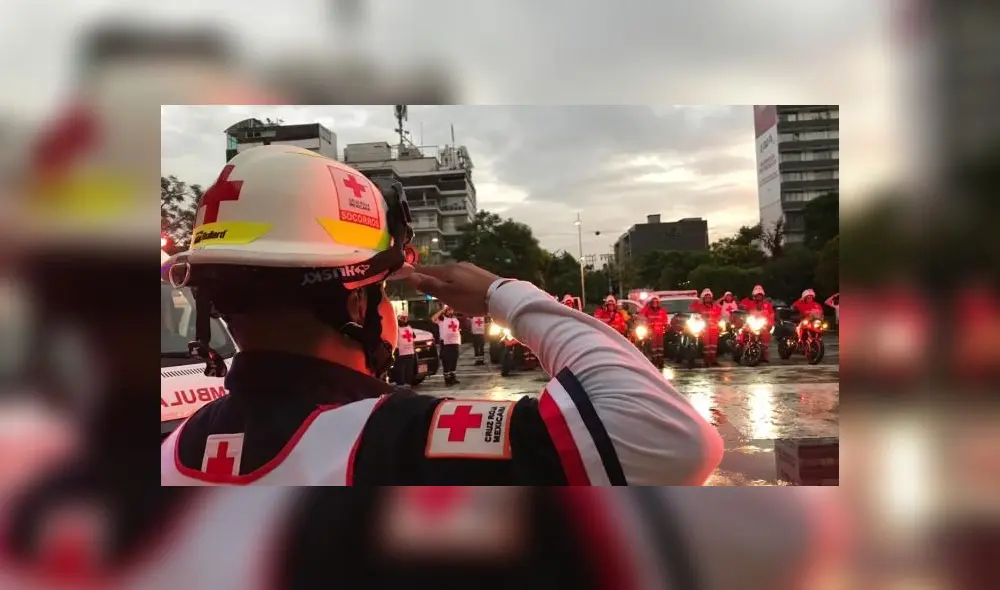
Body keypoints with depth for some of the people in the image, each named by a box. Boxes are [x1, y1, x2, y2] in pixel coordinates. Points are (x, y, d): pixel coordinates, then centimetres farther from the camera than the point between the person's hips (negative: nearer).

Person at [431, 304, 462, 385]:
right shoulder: (442, 319, -6)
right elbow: (433, 319, -25)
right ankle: (447, 379, 1)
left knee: (454, 361, 13)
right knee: (446, 361, -3)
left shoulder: (455, 319, 16)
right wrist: (442, 310, -21)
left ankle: (452, 377, 24)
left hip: (455, 343, 6)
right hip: (445, 343, -6)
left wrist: (459, 341, 15)